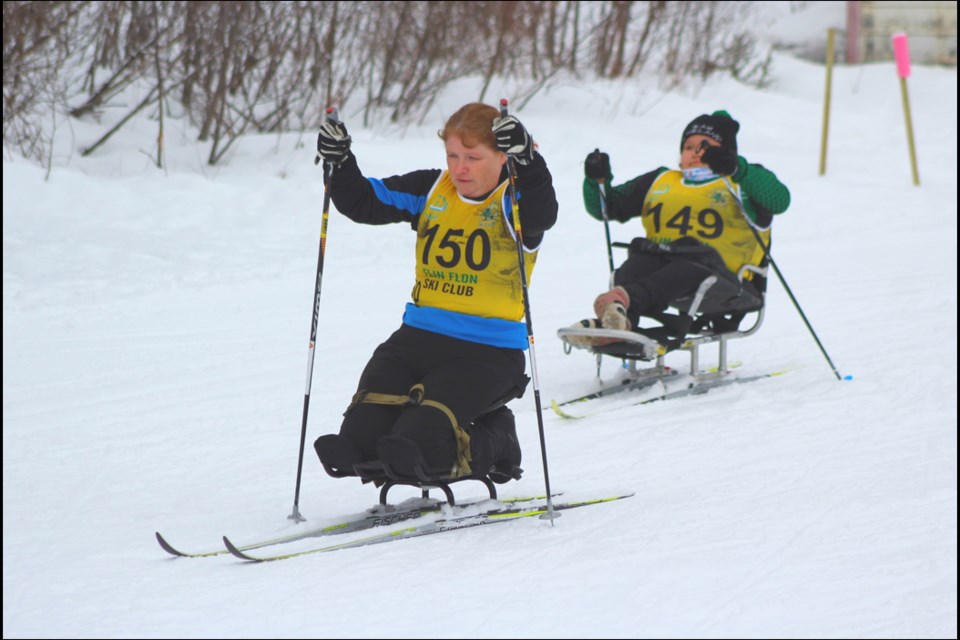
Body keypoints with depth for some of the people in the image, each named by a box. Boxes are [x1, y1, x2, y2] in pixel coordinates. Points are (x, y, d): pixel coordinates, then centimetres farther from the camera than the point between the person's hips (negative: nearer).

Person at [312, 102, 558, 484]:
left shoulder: (514, 201, -6)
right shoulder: (431, 191, 10)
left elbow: (541, 215, -30)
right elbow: (366, 203, 9)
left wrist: (526, 160, -47)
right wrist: (339, 163, -11)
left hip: (487, 350, -6)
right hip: (420, 334, 6)